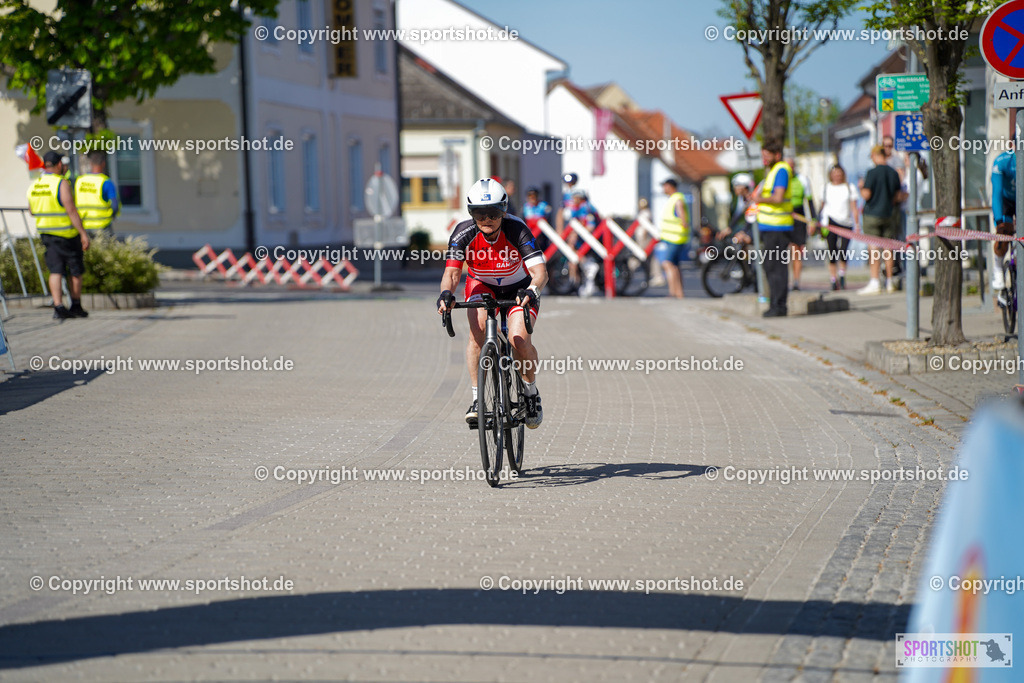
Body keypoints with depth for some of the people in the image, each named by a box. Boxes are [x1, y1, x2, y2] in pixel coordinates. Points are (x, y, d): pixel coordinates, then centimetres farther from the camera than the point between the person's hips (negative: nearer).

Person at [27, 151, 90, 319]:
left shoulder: (34, 186, 3)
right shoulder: (62, 184, -17)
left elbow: (32, 211, 14)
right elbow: (71, 211, -21)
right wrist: (83, 233, -18)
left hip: (45, 233, 5)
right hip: (67, 234, -5)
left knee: (55, 271, 5)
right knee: (75, 271, 9)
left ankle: (58, 306, -7)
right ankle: (76, 306, 18)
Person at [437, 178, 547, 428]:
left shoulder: (517, 229, -31)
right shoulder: (464, 233, -25)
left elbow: (540, 271, -38)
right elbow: (452, 272, -30)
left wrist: (531, 291, -59)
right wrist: (446, 294, -52)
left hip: (519, 286, -2)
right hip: (482, 285, 2)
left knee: (519, 340, -22)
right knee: (477, 329, -27)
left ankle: (531, 393, 6)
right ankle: (477, 398, -19)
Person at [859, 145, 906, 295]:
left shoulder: (872, 173, -13)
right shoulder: (894, 173, 4)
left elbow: (866, 195, -17)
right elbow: (898, 196, 9)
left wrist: (861, 188, 4)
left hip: (872, 215, -5)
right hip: (889, 214, 5)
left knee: (874, 249, -6)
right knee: (888, 249, 9)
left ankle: (874, 283, -9)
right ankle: (889, 283, 13)